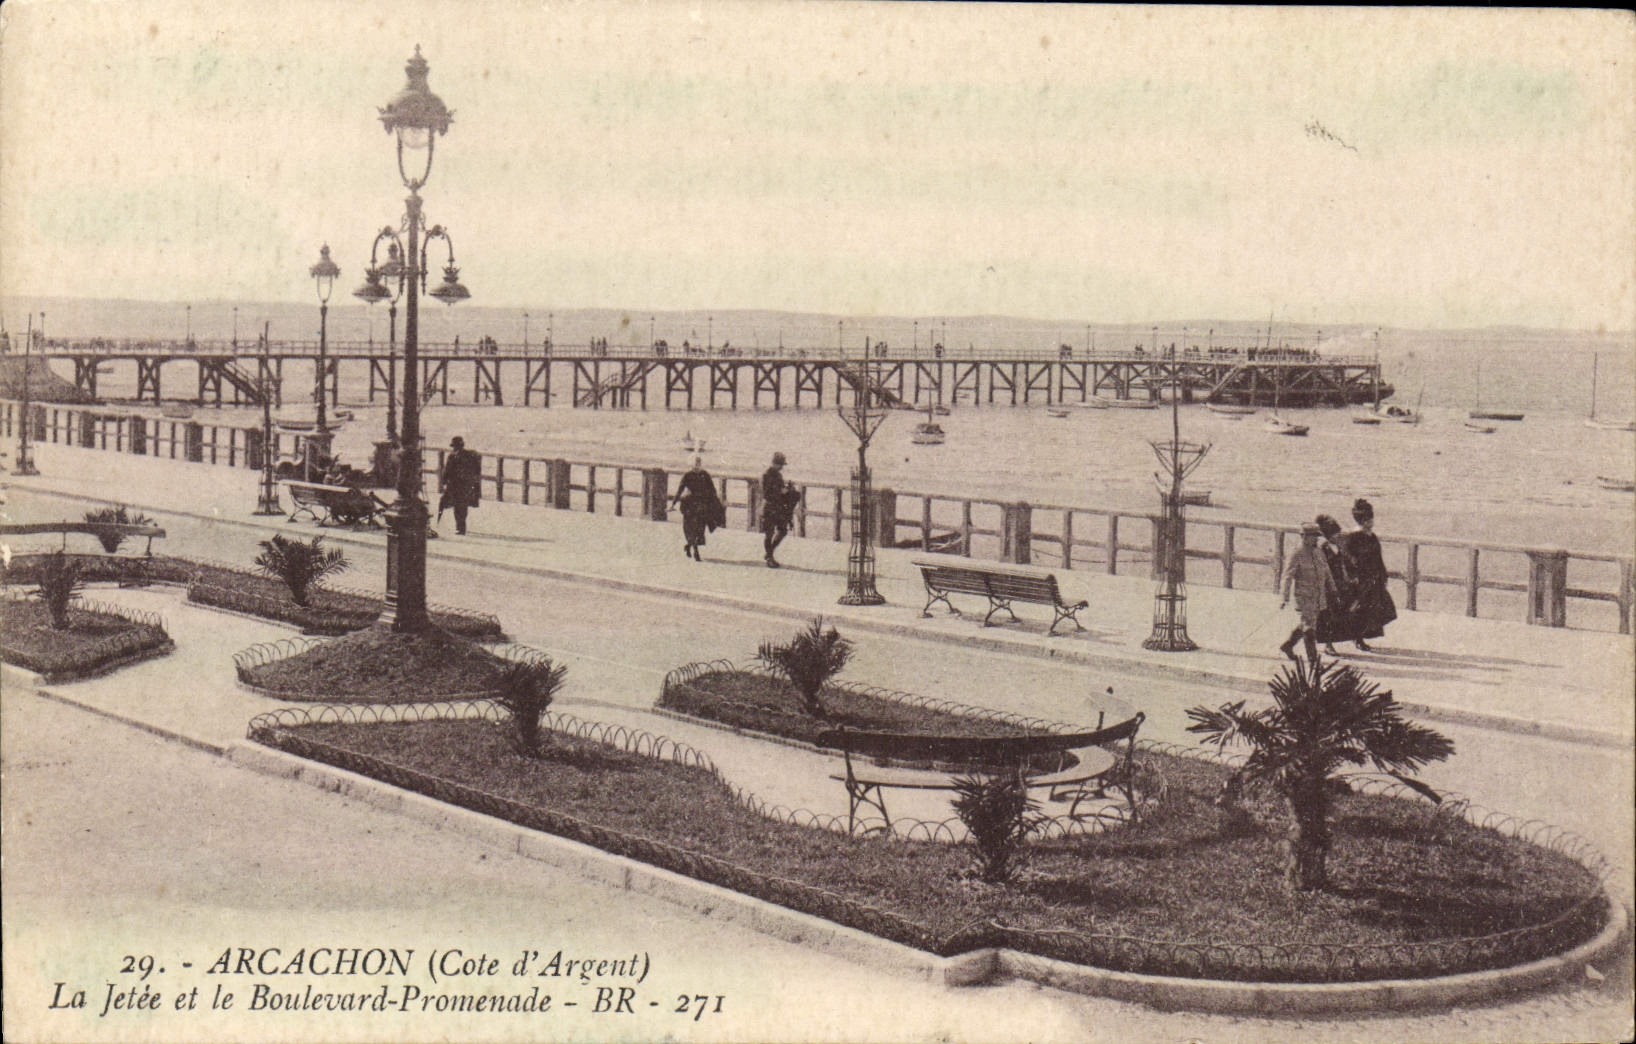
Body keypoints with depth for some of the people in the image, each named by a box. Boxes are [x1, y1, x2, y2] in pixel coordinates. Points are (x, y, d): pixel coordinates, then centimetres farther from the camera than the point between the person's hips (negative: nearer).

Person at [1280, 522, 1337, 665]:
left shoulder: (1319, 553, 10)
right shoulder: (1297, 555, -11)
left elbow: (1326, 573, 19)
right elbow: (1288, 576, -14)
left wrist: (1333, 590, 19)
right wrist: (1285, 598, -19)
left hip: (1319, 597, 7)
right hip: (1304, 596, -7)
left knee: (1305, 625, 16)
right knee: (1309, 626, -6)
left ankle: (1287, 646, 32)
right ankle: (1312, 658, 0)